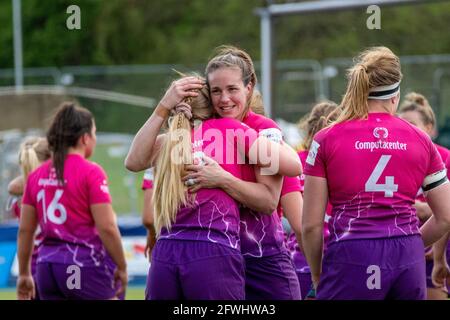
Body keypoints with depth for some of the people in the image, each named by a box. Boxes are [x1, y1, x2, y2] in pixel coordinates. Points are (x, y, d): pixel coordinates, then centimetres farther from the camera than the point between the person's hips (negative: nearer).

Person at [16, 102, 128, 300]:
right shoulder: (91, 172, -9)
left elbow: (25, 229, 11)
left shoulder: (36, 176, 9)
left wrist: (24, 274, 18)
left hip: (47, 265, 6)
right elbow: (107, 227, -14)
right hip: (85, 265, -6)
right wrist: (121, 267, -4)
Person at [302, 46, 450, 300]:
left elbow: (311, 225, 0)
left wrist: (317, 277, 14)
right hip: (409, 261, 3)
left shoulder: (327, 140, 2)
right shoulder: (421, 140, 9)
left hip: (351, 259, -3)